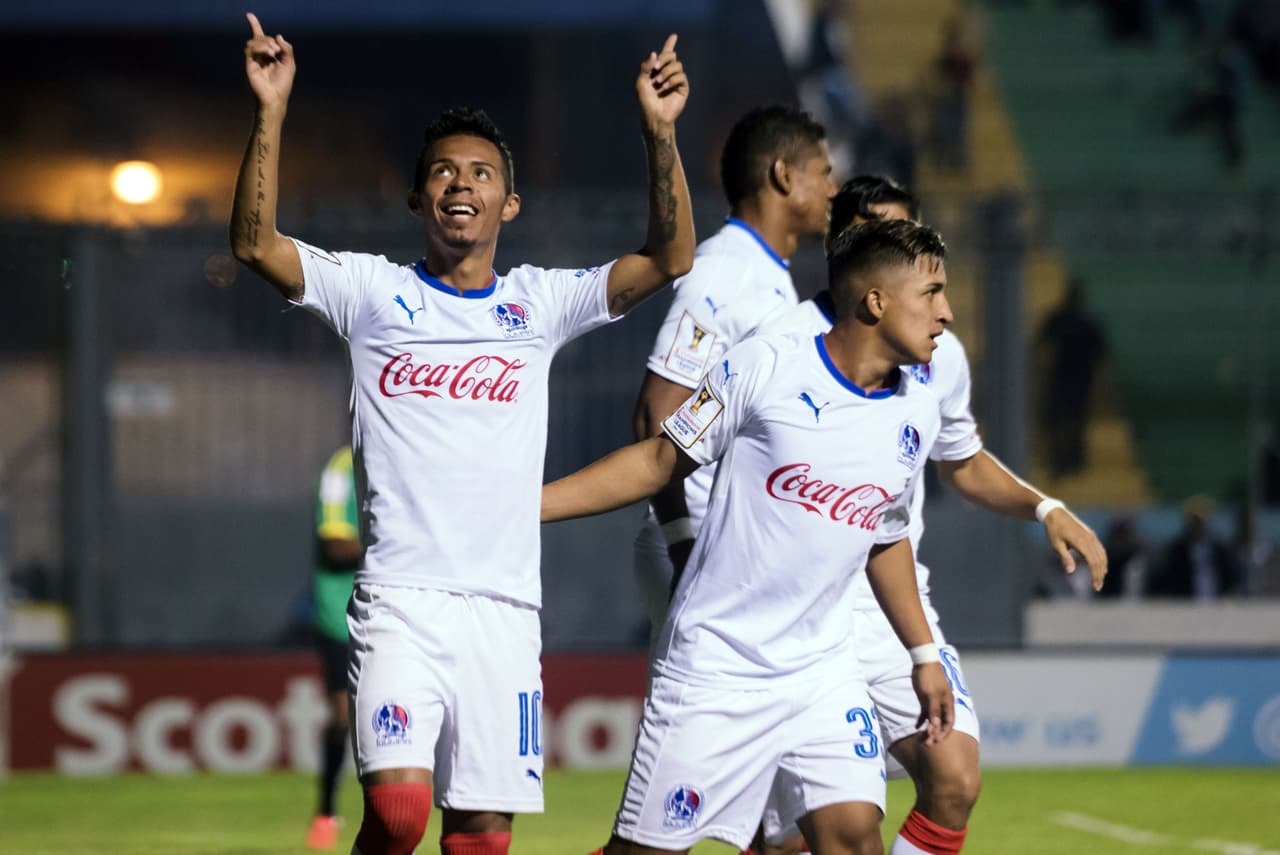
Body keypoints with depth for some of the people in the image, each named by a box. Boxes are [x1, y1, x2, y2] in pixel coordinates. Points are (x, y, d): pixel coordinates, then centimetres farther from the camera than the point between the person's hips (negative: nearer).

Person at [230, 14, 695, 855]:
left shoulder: (539, 304, 11)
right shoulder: (373, 292, 7)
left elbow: (670, 259, 1)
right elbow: (255, 243, -6)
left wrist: (660, 132, -10)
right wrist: (271, 112, -15)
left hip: (504, 605, 2)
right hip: (400, 601, -2)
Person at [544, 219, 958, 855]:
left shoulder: (915, 415, 5)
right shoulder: (765, 369, -10)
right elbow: (659, 463, -1)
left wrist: (922, 653, 23)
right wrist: (517, 506, -4)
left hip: (822, 672, 4)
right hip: (713, 666, -4)